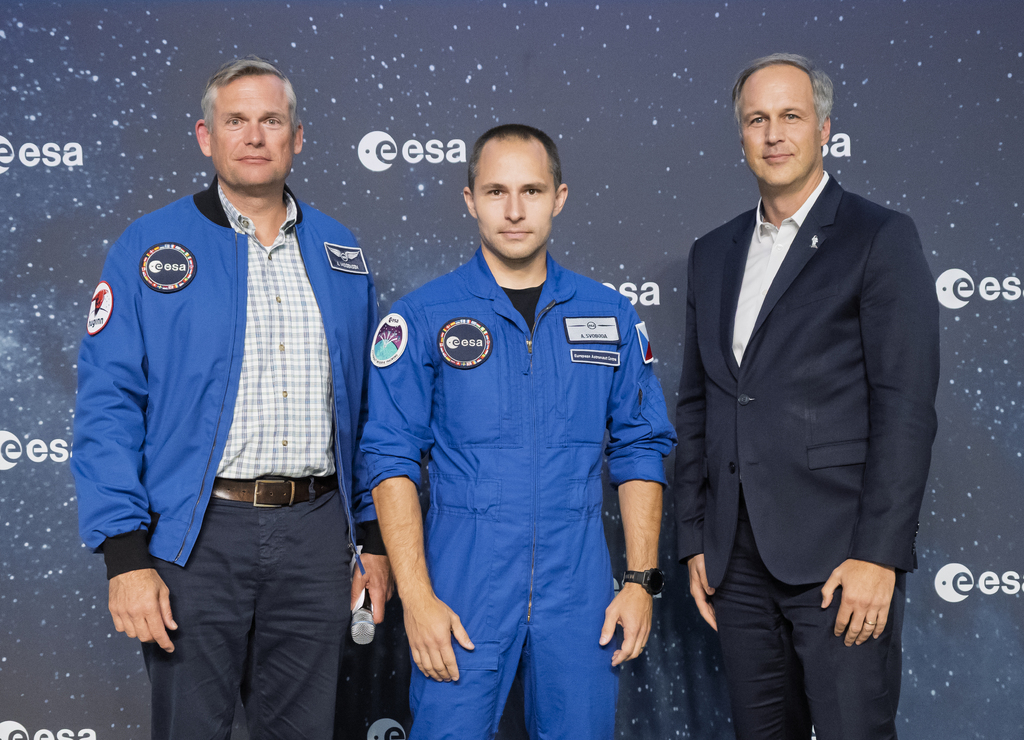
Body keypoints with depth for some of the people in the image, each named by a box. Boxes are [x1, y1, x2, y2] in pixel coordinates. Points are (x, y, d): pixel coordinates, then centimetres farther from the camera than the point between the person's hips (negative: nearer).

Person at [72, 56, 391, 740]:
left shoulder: (340, 253, 11)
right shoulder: (151, 248, -1)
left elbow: (368, 407, 14)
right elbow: (108, 406, -6)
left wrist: (376, 536, 9)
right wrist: (126, 555, -13)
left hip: (316, 531, 3)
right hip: (199, 532, -3)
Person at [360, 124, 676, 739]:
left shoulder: (611, 317, 7)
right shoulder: (423, 317, -1)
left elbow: (641, 452, 9)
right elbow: (392, 458, -3)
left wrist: (641, 580, 1)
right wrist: (417, 596, -10)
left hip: (579, 591, 2)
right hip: (464, 586, -2)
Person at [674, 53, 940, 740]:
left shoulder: (880, 238, -3)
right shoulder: (714, 253, 15)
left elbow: (906, 406, -9)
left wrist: (879, 554, -15)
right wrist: (695, 540, 11)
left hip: (840, 555, -5)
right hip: (739, 557, 6)